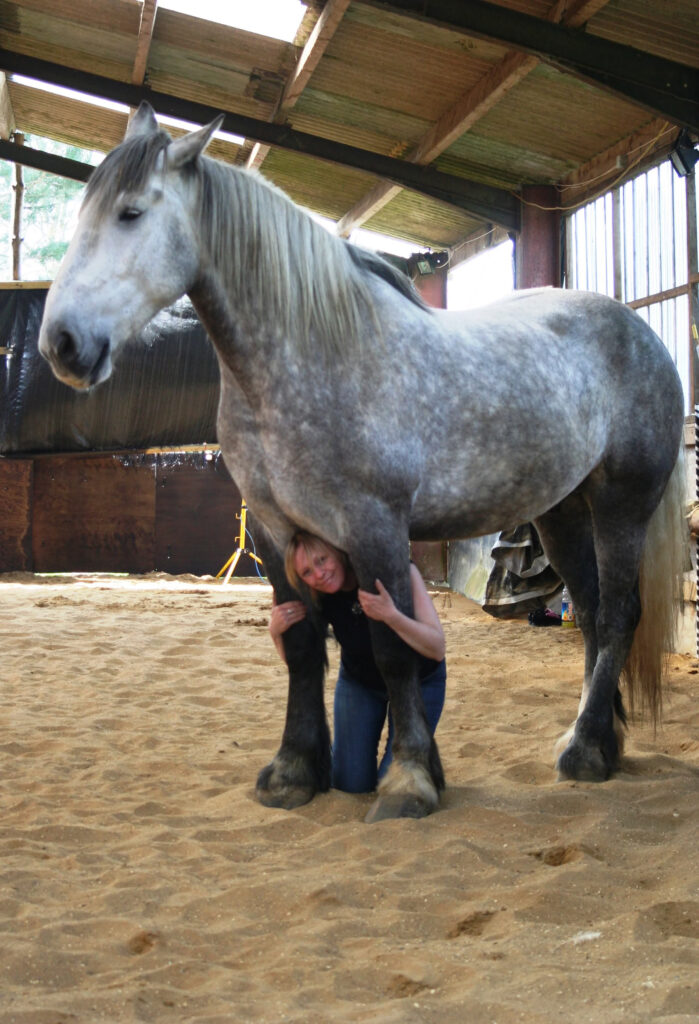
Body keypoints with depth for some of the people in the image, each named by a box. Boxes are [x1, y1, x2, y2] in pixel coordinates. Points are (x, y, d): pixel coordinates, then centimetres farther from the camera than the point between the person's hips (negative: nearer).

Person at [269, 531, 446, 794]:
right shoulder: (320, 600, -20)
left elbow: (437, 649, -34)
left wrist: (391, 616, -50)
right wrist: (276, 632, -25)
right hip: (358, 681, 3)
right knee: (351, 784, -2)